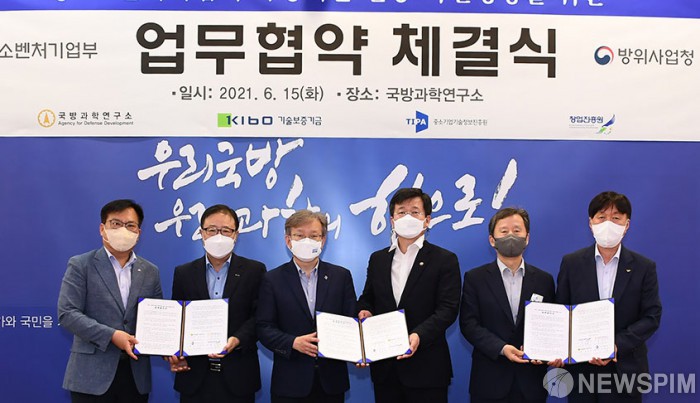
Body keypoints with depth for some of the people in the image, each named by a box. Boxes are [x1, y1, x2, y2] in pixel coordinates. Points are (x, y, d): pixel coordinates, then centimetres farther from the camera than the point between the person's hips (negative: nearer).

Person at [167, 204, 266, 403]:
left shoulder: (254, 270, 2)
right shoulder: (183, 273, 8)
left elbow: (260, 317, -4)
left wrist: (237, 340, -20)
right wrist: (175, 355, -8)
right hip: (194, 375, 2)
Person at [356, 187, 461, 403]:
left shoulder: (445, 260, -2)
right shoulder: (377, 259, 12)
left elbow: (448, 308, -10)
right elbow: (367, 297, 20)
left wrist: (419, 335, -25)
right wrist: (364, 311, -4)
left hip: (425, 367, -4)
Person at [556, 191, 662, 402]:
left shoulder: (644, 267, 0)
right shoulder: (571, 263, 1)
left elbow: (652, 316, -3)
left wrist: (617, 345, -17)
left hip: (625, 368, 0)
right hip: (580, 367, 0)